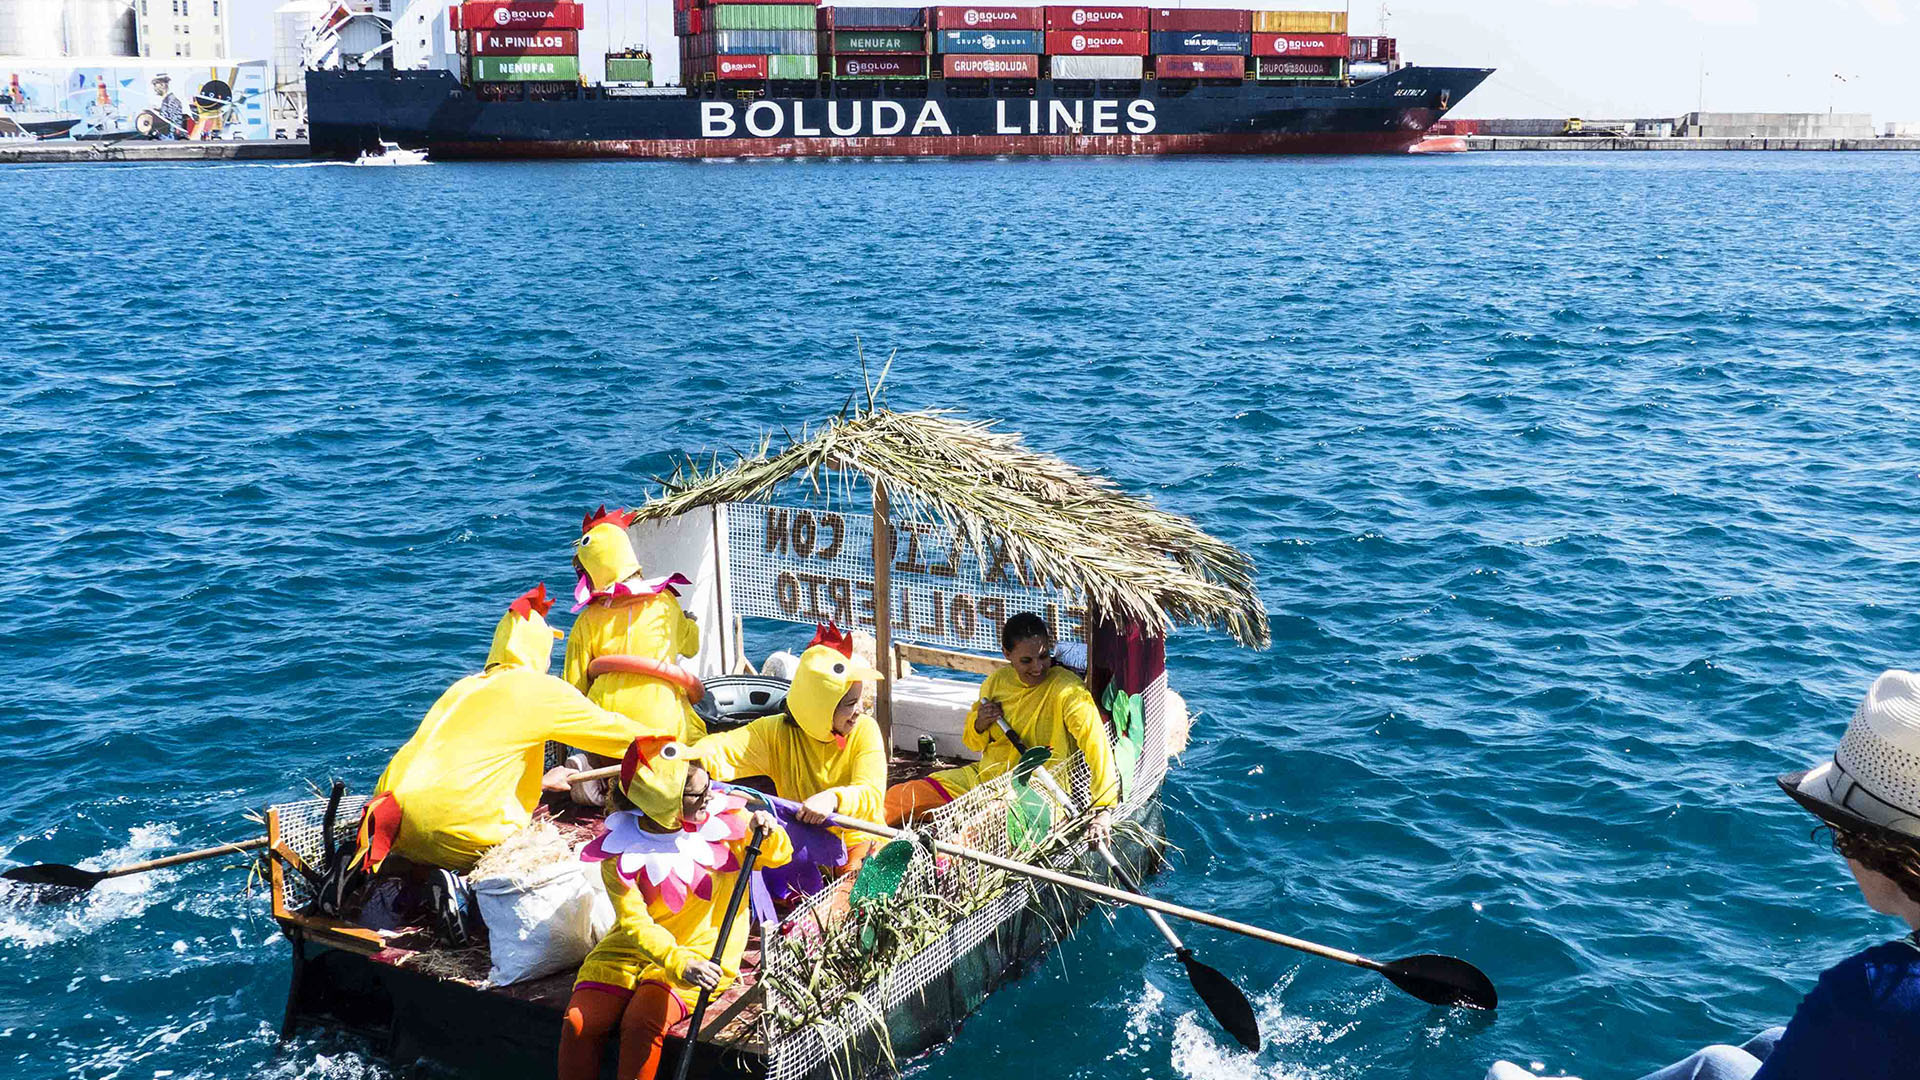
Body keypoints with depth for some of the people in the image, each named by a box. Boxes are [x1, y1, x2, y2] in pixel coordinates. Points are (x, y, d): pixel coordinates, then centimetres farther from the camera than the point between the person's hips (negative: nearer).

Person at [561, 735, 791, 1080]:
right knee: (578, 1023, -19)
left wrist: (767, 834, -19)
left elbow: (778, 857, 6)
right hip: (633, 950, 1)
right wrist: (677, 963, -36)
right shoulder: (620, 849, -11)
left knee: (642, 1021, -28)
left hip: (702, 951, -1)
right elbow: (634, 922, -18)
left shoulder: (724, 816, -7)